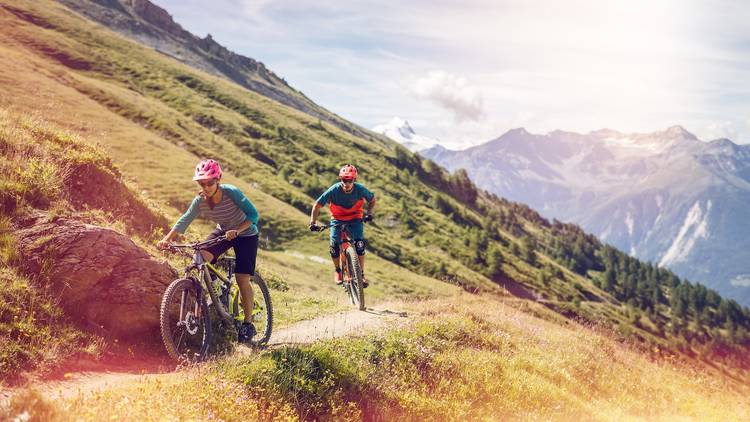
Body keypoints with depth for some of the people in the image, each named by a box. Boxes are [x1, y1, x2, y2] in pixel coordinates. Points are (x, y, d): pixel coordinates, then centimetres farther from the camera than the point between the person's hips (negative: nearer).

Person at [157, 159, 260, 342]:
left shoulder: (231, 193, -29)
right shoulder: (200, 201, -17)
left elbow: (253, 214, -28)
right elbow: (184, 220, -23)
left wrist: (237, 231, -43)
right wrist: (167, 239, -37)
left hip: (245, 234, -4)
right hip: (223, 232, 5)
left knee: (242, 279, -12)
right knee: (201, 258, -22)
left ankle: (248, 324, 2)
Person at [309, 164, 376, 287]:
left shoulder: (360, 189, -22)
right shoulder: (334, 190, -26)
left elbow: (372, 200, -2)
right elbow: (317, 205, -18)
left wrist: (369, 213, -17)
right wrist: (313, 222, -26)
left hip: (355, 219, 0)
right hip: (337, 219, 0)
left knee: (359, 244, -20)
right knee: (334, 244, -17)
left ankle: (361, 274, -7)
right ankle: (337, 270, 10)